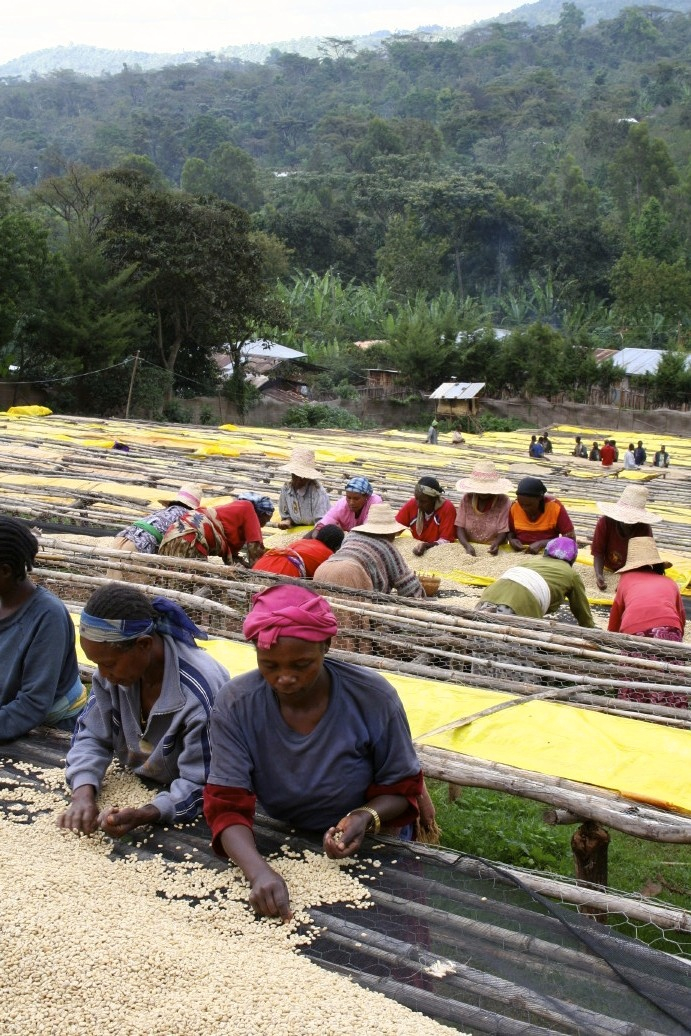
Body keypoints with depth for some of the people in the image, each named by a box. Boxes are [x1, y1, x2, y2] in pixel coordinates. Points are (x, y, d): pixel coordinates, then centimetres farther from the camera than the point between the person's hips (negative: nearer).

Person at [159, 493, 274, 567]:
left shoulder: (233, 508, 30)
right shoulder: (248, 507, 7)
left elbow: (229, 556, 24)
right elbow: (255, 547, -3)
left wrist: (248, 569, 18)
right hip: (188, 540, -10)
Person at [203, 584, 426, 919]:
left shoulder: (373, 699, -18)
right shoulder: (235, 704, -16)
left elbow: (402, 789, -4)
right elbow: (227, 806, -17)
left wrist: (367, 817, -25)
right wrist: (259, 871, -36)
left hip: (366, 846, -2)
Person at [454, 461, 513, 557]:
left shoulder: (503, 501, -5)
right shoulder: (466, 499, 1)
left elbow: (503, 531, -7)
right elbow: (460, 527, -3)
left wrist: (496, 544, -28)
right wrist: (467, 545, -21)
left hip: (492, 549, -1)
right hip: (470, 547, 1)